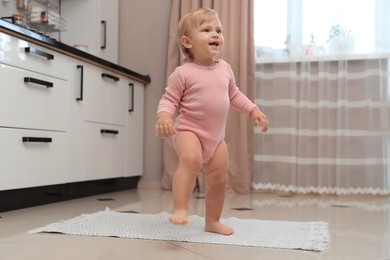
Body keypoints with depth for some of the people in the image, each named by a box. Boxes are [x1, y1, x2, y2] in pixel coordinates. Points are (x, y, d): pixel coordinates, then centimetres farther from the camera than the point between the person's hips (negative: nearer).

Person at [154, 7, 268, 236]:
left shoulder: (225, 68, 6)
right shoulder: (183, 73, -10)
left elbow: (234, 95, 19)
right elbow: (169, 99, -9)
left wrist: (253, 110, 11)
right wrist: (164, 116, -29)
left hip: (217, 136, 6)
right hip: (189, 131, -6)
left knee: (219, 179, 9)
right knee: (191, 159, -36)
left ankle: (212, 222, 27)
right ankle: (180, 209, -35)